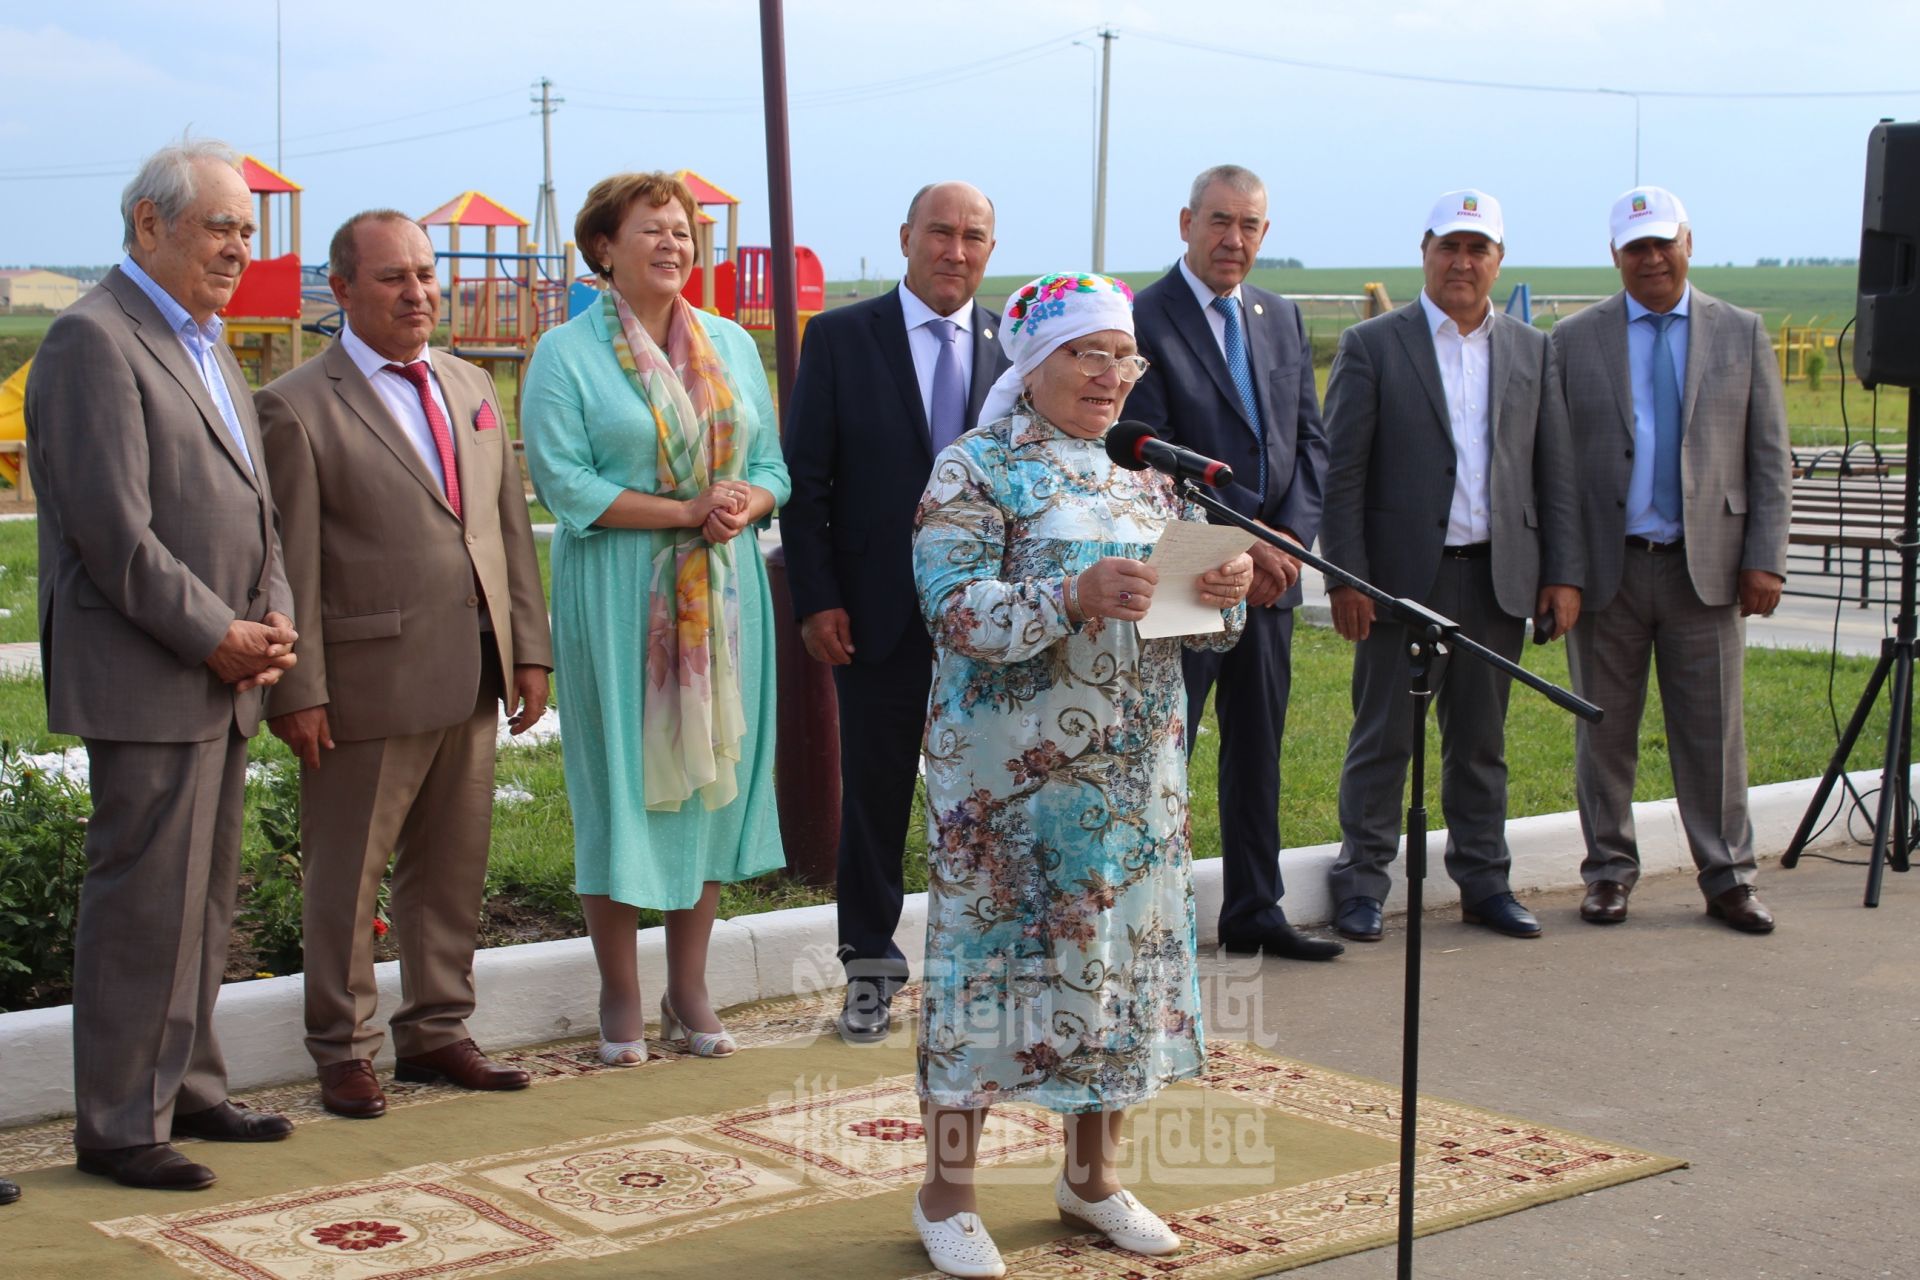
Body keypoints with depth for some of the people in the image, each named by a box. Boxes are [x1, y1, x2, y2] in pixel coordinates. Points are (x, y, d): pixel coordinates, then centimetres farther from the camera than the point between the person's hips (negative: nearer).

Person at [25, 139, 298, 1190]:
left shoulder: (206, 345, 17)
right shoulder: (94, 342, -13)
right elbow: (114, 531, -19)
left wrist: (273, 616, 5)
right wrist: (218, 636, -15)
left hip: (220, 676, 9)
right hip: (145, 682, -9)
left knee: (203, 898, 15)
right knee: (143, 903, -4)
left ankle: (186, 1089, 26)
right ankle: (116, 1125, 6)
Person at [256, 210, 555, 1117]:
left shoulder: (472, 388, 14)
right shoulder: (297, 408, -6)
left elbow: (511, 526, 15)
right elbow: (289, 564, -9)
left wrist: (529, 650, 10)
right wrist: (297, 690, -12)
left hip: (470, 680, 6)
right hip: (366, 685, -6)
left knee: (453, 866, 14)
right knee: (345, 877, 4)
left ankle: (435, 1030, 27)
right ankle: (342, 1050, 17)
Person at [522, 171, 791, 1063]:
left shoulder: (732, 346, 12)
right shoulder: (567, 354, -3)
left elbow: (771, 464, 11)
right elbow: (563, 481, -13)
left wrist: (744, 506, -12)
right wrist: (683, 511, -18)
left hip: (721, 593, 4)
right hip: (616, 597, -4)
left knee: (713, 772, 6)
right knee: (621, 782, 0)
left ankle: (689, 990, 18)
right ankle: (620, 996, 11)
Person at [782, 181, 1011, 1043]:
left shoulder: (1015, 346, 5)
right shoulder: (839, 338, -1)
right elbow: (804, 478, -2)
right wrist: (815, 600, -8)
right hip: (879, 611, -2)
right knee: (874, 793, 7)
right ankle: (870, 964, 20)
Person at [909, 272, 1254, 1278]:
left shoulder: (1146, 472, 11)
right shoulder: (974, 470, -5)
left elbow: (1201, 620, 11)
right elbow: (953, 611, -17)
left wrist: (1225, 589, -12)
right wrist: (1073, 598, -30)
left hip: (1135, 771, 6)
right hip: (1011, 774, -5)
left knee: (1123, 955, 10)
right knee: (990, 956, 0)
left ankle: (1090, 1175, 27)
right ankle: (946, 1192, 14)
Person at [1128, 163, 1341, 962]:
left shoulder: (1282, 319, 12)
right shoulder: (1143, 322, -9)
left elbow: (1309, 439, 11)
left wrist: (1291, 536, -5)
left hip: (1270, 574, 7)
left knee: (1258, 748, 14)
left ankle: (1254, 912, 25)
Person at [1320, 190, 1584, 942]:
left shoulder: (1531, 351, 12)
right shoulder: (1372, 346, 0)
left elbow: (1555, 471, 11)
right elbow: (1341, 472, -3)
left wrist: (1563, 572, 4)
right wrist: (1346, 577, -10)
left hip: (1498, 575, 3)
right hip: (1405, 574, -3)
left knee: (1482, 739, 12)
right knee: (1383, 737, 2)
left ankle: (1483, 880, 21)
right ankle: (1361, 884, 11)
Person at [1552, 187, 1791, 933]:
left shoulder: (1741, 335, 8)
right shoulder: (1574, 340, 5)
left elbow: (1770, 458, 6)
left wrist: (1766, 559, -3)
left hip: (1705, 566, 0)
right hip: (1606, 565, 0)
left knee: (1715, 732, 3)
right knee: (1604, 733, 7)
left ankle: (1727, 878, 13)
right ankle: (1609, 871, 19)